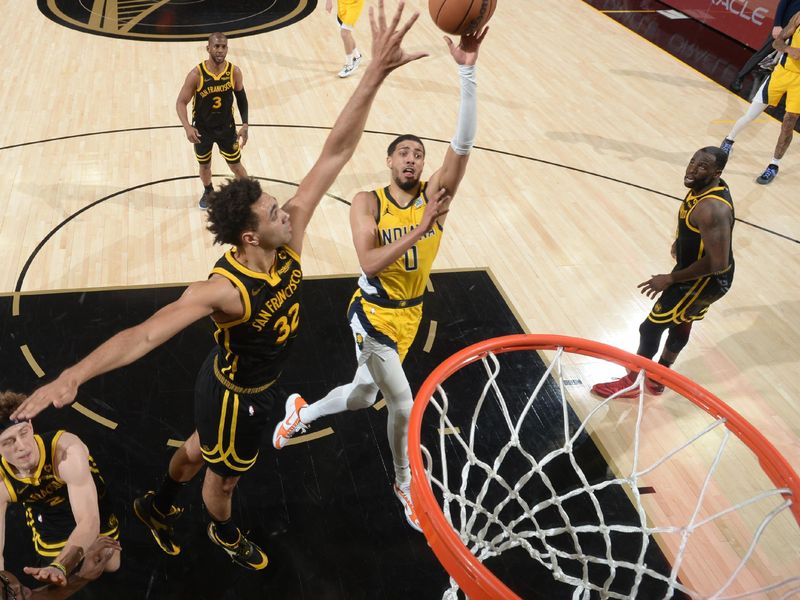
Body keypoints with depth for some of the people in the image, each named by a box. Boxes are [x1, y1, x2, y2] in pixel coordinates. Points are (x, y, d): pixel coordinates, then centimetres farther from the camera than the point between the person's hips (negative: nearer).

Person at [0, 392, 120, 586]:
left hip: (92, 507, -2)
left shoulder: (67, 450, -43)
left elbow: (89, 521, -46)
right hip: (47, 518, 2)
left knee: (111, 566, 15)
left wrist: (59, 567, -63)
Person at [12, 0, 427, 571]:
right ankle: (224, 533, 58)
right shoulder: (224, 288, -39)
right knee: (224, 475, 24)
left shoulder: (288, 239, -22)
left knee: (201, 447, 33)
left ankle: (158, 504, 63)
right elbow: (144, 334, -48)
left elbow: (334, 154, -27)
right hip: (234, 395, -7)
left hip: (259, 383, 7)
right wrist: (75, 374, -64)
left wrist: (375, 74, -32)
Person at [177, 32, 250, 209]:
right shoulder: (196, 74, -23)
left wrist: (245, 124, -4)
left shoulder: (234, 72, -16)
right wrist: (187, 127, -32)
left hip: (226, 127, 0)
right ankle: (208, 192, 49)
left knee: (236, 165, 10)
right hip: (202, 128, 0)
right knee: (204, 165, 19)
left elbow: (241, 98, 1)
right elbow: (181, 102, -17)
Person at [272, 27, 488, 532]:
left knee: (364, 394, 19)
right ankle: (406, 485, 22)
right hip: (373, 313, -4)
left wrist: (468, 71, -33)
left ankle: (302, 412, 50)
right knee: (404, 405, -7)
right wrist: (419, 229, -32)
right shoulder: (368, 203, -13)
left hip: (410, 315, 5)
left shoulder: (436, 194, -8)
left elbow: (464, 143, -24)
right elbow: (370, 263, -26)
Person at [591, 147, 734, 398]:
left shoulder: (712, 209, -35)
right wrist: (680, 241, 16)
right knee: (680, 324, 25)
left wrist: (670, 279, -26)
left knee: (650, 328, 1)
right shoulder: (706, 187, -5)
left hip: (706, 280, -10)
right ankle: (657, 379, 46)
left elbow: (718, 263, -33)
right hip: (696, 272, 10)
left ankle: (632, 382, 23)